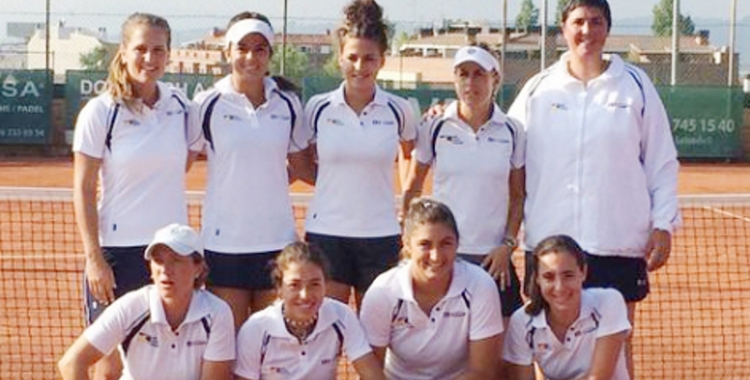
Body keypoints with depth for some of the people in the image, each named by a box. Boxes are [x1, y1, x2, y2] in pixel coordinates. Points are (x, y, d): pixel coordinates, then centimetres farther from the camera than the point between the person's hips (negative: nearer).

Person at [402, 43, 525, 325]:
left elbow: (518, 196, 9)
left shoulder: (512, 132, 3)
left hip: (493, 258, 1)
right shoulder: (434, 128, 1)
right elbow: (412, 189, 8)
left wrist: (508, 244, -2)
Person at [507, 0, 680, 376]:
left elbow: (662, 161, 5)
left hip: (620, 242, -1)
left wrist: (663, 224, 0)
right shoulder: (538, 89, 5)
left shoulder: (635, 86, 3)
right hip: (550, 242, 1)